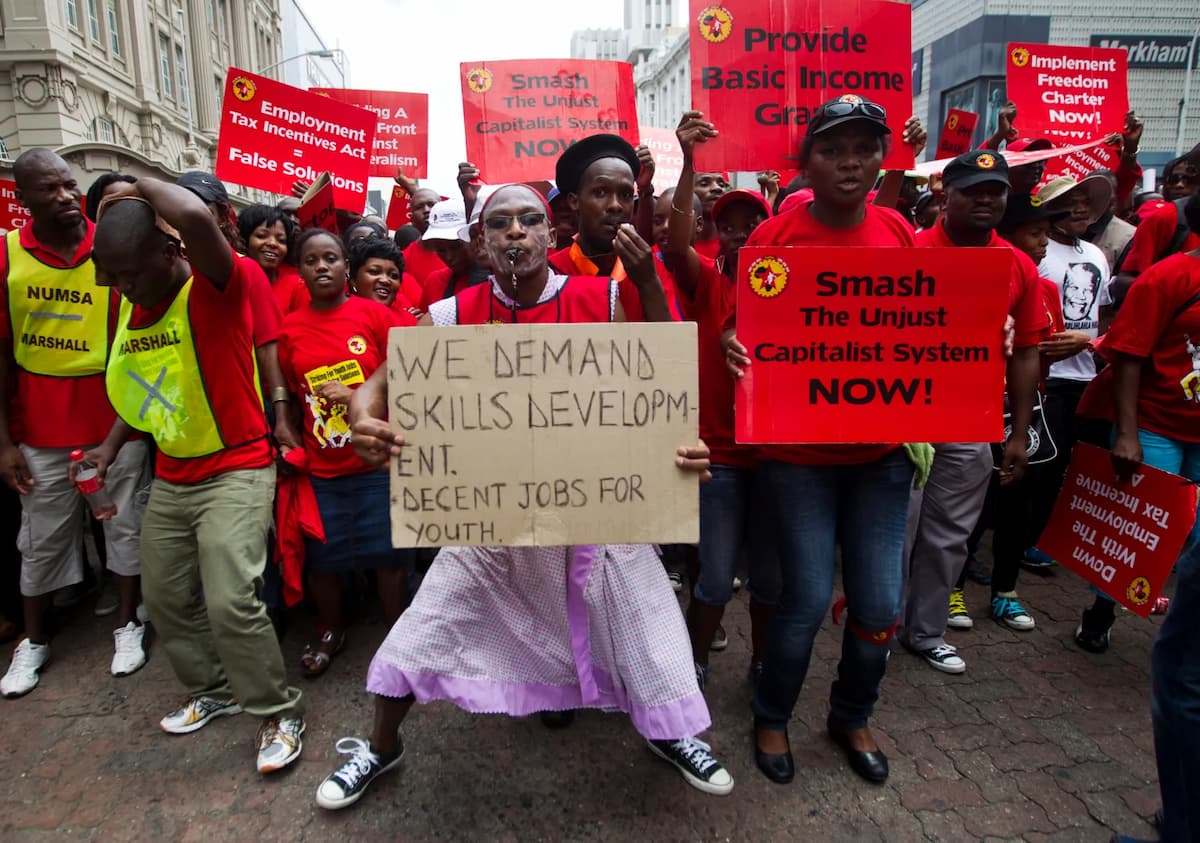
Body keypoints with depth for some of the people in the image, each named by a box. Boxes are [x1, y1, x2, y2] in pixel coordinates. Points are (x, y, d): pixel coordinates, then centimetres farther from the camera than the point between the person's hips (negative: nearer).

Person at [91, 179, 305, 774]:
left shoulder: (218, 287, -17)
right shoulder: (131, 306, 7)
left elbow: (196, 218, -38)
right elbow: (136, 394, 17)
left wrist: (139, 187, -19)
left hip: (236, 472, -8)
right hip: (169, 479, 8)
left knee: (230, 601, -15)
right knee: (165, 599, 14)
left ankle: (280, 713, 5)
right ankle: (213, 691, 37)